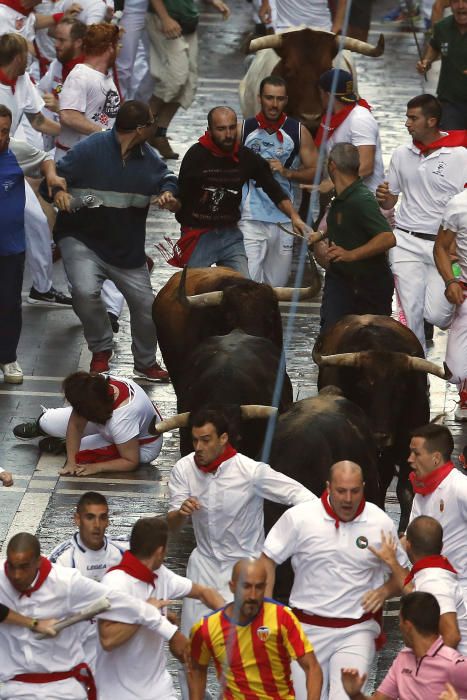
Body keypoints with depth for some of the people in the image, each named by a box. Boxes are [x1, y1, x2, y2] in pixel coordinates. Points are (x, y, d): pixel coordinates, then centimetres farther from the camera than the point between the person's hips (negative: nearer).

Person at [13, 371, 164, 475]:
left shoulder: (122, 421, -45)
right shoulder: (103, 385, -30)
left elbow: (131, 462, -31)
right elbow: (76, 424, -19)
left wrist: (97, 467, -31)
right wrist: (71, 462, -24)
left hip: (142, 445, -6)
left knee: (80, 451, -22)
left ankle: (64, 446, 14)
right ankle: (43, 425, 34)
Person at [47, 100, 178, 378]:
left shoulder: (146, 156, -1)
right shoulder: (90, 149, -17)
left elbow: (165, 176, 14)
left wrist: (168, 193, -9)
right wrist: (59, 193, -36)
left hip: (128, 249, 5)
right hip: (82, 241, -5)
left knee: (146, 305, 8)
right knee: (85, 292, -30)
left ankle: (146, 363, 34)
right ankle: (101, 349, -2)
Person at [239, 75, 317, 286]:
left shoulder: (298, 132, 5)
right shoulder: (243, 130, 2)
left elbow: (314, 172, 5)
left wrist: (286, 172, -10)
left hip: (284, 219, 2)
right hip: (251, 219, -2)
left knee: (276, 284, 9)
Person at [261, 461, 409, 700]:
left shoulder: (381, 523, -2)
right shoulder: (299, 517, -6)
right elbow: (268, 560, 2)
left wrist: (385, 590, -12)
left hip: (356, 631, -1)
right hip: (308, 629, 1)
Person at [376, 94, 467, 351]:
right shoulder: (402, 154, 8)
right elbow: (390, 201, 19)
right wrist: (383, 197, -4)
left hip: (443, 245, -3)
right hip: (406, 242, 3)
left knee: (435, 314, -9)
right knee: (410, 313, -1)